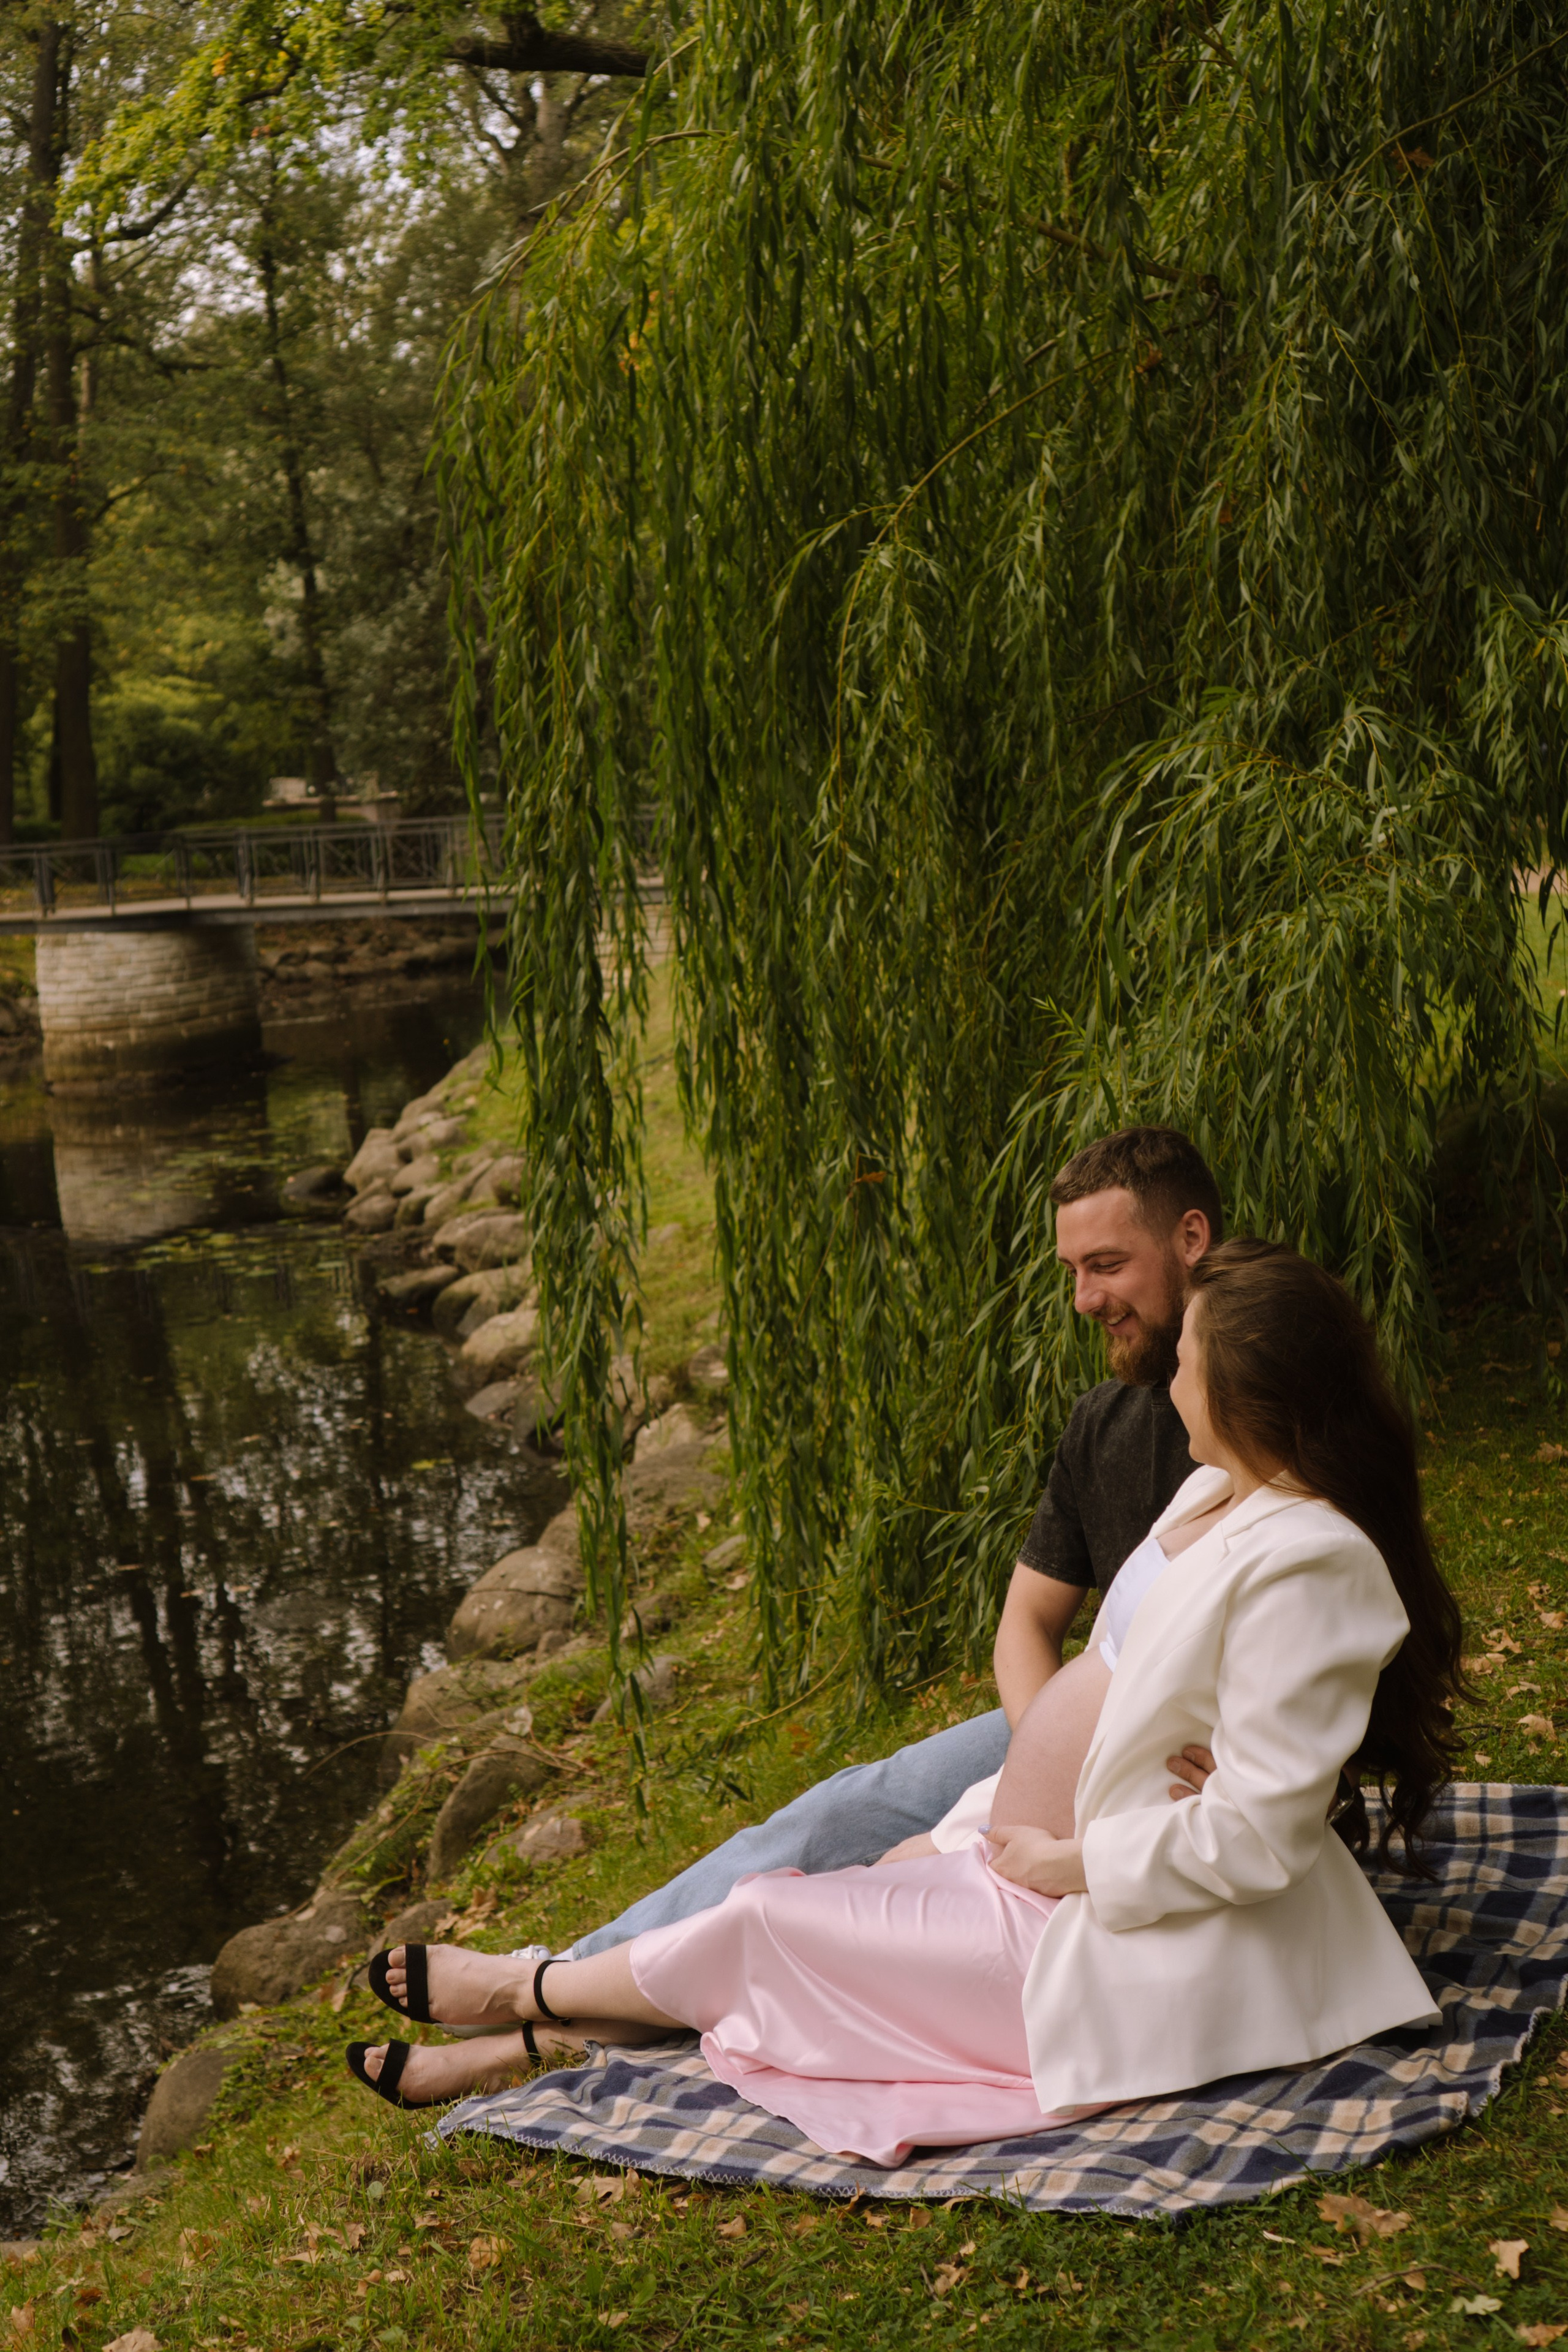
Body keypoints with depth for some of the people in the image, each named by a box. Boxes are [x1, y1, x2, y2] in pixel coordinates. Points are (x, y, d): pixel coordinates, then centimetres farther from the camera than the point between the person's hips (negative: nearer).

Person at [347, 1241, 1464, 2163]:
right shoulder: (1223, 1496, 4)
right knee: (791, 1904, 5)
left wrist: (1068, 1861, -16)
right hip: (1100, 1884, 9)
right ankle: (507, 2050, 19)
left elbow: (1256, 1836, -27)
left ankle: (525, 1989, 27)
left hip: (1150, 1961, -9)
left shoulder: (1302, 1563, -28)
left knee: (773, 1922, 1)